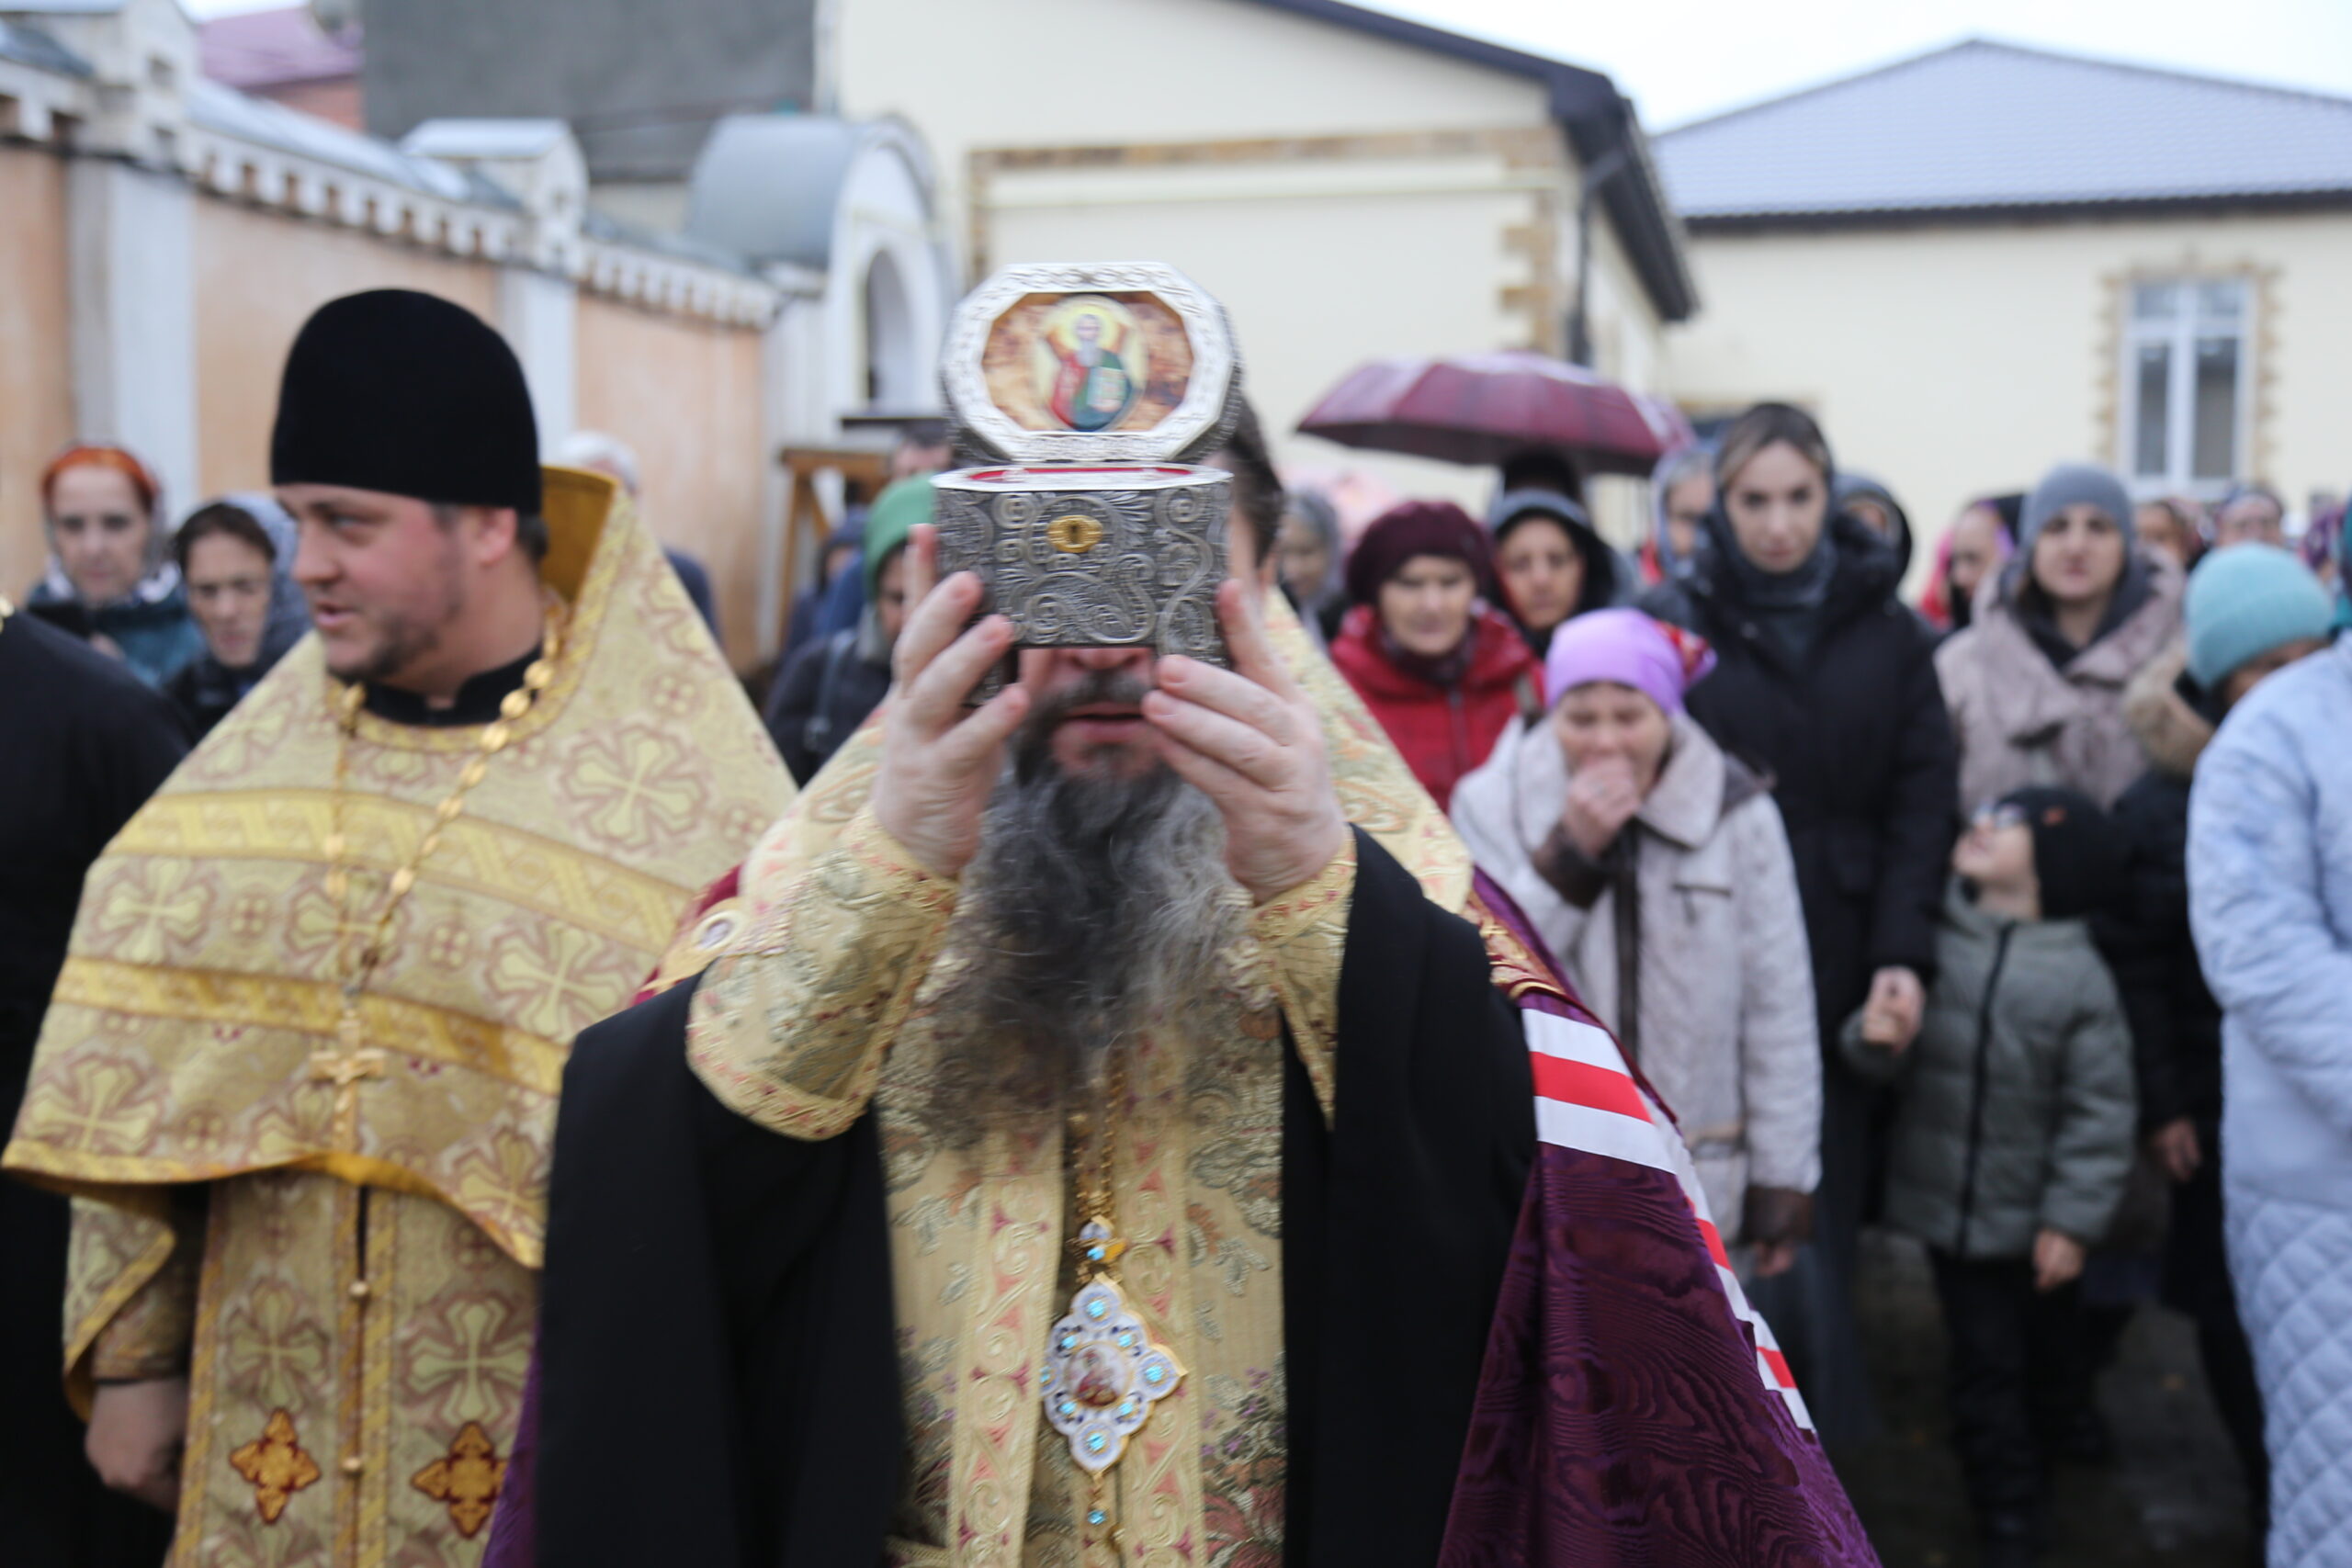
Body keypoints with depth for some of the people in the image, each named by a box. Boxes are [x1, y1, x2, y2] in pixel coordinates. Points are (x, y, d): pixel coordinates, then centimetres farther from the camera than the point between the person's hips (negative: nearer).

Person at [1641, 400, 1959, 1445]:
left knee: (1820, 1214, 6)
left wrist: (1904, 953, -6)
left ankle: (1814, 1433, 21)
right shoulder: (1676, 622, 2)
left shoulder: (1885, 630, 9)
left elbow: (1921, 801, 4)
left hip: (1839, 975, 2)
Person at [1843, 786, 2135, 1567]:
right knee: (1985, 1366, 6)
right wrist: (1875, 1038, -18)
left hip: (2035, 1220, -1)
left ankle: (2037, 1469, 42)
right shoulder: (1936, 941, -4)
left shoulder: (2079, 976, -13)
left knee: (2047, 1362, 18)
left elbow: (2100, 1113, -11)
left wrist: (2074, 1218, -12)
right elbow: (1893, 1058, 6)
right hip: (1948, 1202, 2)